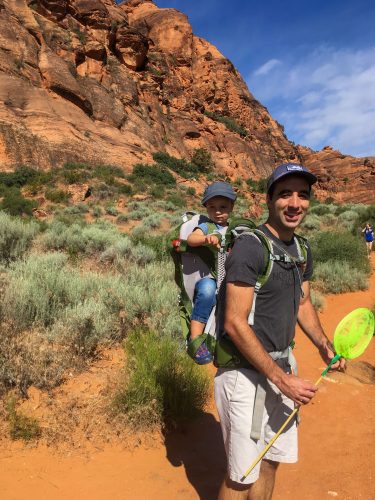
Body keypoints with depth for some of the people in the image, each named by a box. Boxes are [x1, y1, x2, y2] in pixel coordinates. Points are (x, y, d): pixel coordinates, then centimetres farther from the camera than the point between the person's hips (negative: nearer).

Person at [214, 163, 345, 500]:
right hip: (246, 372, -7)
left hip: (281, 367, 8)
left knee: (271, 462, 22)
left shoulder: (302, 248, 7)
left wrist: (322, 343, 1)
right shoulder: (250, 246, -19)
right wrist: (282, 379, -20)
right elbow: (235, 324, -22)